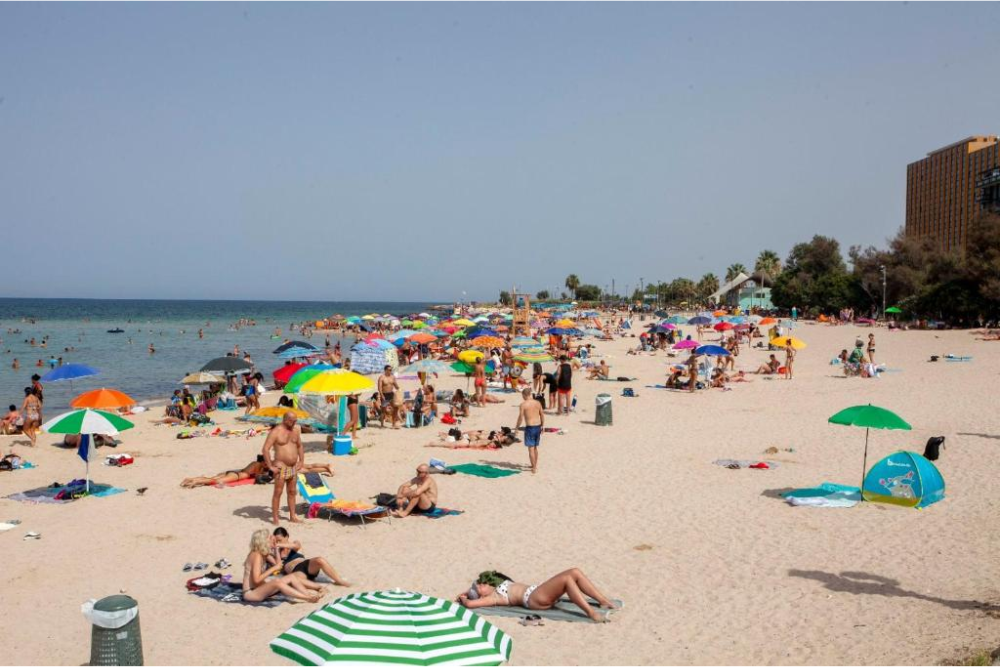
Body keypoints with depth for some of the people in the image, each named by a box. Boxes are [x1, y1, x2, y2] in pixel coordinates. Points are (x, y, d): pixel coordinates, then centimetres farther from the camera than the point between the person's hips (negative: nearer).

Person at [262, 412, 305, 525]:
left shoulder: (296, 430, 8)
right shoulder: (276, 432, -12)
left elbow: (299, 446, 22)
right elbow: (265, 449, -17)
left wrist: (301, 461, 13)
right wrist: (270, 467, -17)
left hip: (293, 467, 6)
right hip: (281, 467, -6)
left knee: (292, 492, 12)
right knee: (278, 492, -4)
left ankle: (292, 516, 20)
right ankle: (275, 518, 1)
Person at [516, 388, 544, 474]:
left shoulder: (523, 404, -10)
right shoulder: (538, 403, 5)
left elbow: (520, 417, -10)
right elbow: (542, 415, 11)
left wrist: (517, 427, 3)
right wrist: (542, 426, 22)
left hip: (530, 427, -6)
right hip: (538, 426, 6)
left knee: (531, 448, -1)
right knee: (535, 447, 21)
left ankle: (534, 468, -2)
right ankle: (535, 465, 32)